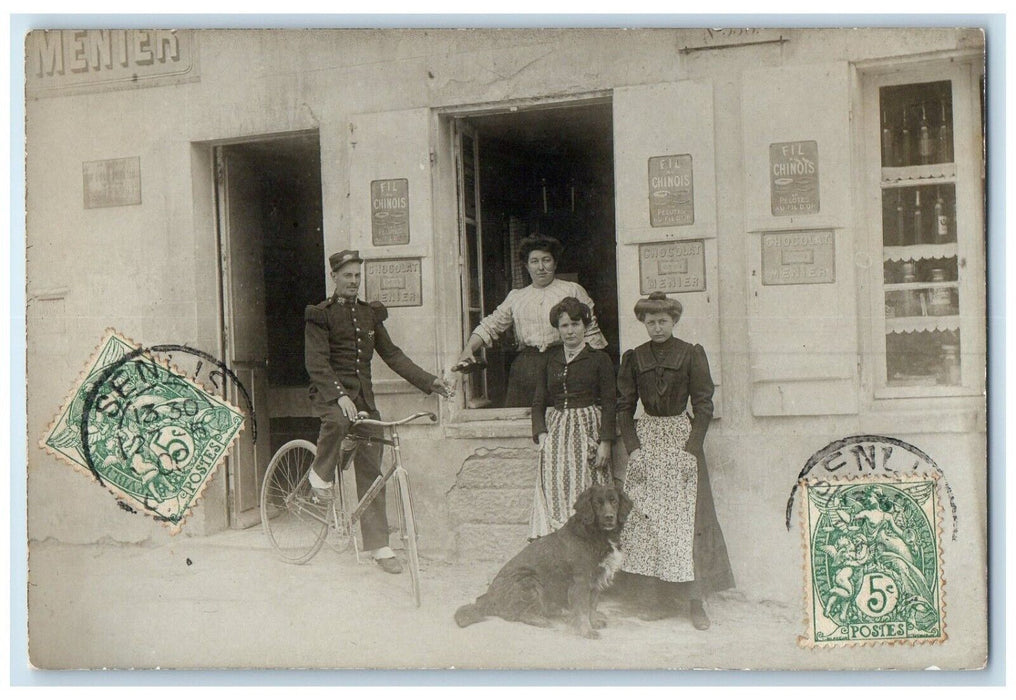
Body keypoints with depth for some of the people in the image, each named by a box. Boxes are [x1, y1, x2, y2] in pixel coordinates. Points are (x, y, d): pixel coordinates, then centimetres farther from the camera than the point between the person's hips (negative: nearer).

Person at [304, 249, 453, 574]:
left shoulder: (370, 314, 14)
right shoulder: (320, 314, -2)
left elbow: (392, 354, 12)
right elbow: (316, 363, -13)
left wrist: (428, 381, 0)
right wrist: (340, 395, -28)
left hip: (363, 395, 4)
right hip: (330, 392, -4)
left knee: (371, 471, 1)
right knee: (338, 421, -40)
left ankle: (378, 545, 7)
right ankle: (320, 474, -10)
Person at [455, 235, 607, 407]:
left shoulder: (573, 290, 11)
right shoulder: (515, 297, 19)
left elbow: (590, 331, 7)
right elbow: (490, 325, 15)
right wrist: (468, 349, -2)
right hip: (525, 366, 3)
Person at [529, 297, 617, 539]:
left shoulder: (599, 359, 5)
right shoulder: (549, 359, 14)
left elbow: (609, 403, 1)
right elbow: (538, 401, 12)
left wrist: (605, 442, -8)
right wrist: (541, 434, -3)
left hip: (587, 428, -3)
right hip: (555, 431, 3)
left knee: (586, 492, -8)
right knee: (555, 492, -6)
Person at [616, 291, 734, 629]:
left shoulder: (691, 354, 0)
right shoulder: (634, 358, 7)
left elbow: (704, 406, -2)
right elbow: (624, 407, 8)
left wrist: (691, 447, -11)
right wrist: (633, 448, -3)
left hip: (682, 438, -2)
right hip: (646, 439, 3)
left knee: (687, 518, -5)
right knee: (648, 517, 0)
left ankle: (696, 601, 3)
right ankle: (664, 599, 10)